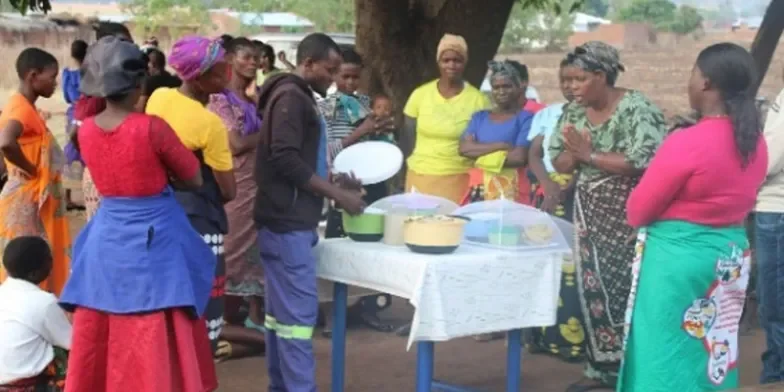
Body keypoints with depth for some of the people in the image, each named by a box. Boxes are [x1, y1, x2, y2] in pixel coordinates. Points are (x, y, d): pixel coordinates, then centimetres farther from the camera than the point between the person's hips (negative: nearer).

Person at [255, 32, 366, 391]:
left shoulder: (297, 96, 18)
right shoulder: (291, 96, -13)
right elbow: (285, 159, -22)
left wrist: (334, 184, 12)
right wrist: (337, 195, -17)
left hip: (288, 220, 10)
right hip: (287, 221, -10)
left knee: (281, 308, 12)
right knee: (298, 310, -10)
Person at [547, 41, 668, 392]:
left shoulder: (636, 110, -15)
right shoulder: (574, 111, 6)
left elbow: (642, 161, -25)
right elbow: (560, 162, 8)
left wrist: (588, 154, -20)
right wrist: (575, 153, -16)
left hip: (627, 214, -7)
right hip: (589, 211, 7)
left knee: (624, 287, -5)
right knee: (592, 287, 9)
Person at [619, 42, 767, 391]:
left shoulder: (687, 143, -20)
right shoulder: (756, 143, 1)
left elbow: (636, 211, -12)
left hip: (677, 257, -7)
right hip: (731, 255, 7)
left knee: (666, 354, 3)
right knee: (713, 352, 16)